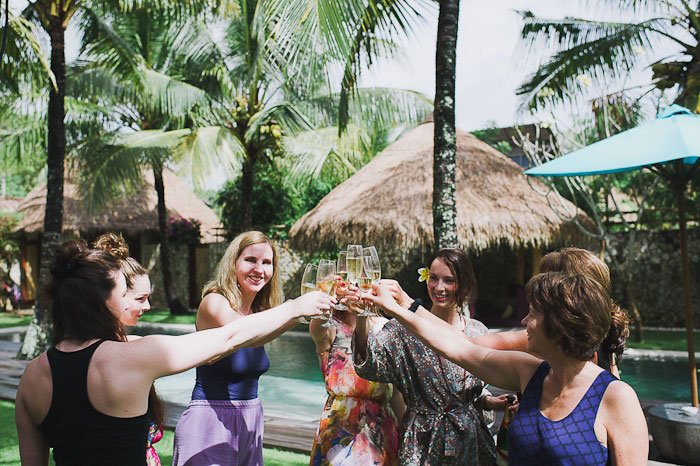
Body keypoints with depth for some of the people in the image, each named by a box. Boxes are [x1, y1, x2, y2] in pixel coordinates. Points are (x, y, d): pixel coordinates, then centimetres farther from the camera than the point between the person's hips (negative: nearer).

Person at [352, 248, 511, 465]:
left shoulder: (477, 331, 1)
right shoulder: (405, 328, -11)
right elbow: (369, 365, -29)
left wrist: (489, 401, -7)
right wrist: (361, 320, -45)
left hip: (470, 440, 3)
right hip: (423, 443, -3)